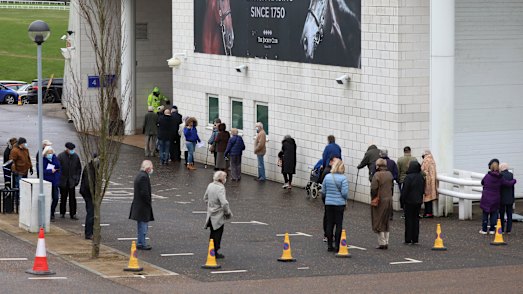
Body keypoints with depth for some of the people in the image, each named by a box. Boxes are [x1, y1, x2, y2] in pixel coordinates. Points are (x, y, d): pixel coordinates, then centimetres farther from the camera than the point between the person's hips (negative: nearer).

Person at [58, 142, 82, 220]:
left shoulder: (76, 156, 4)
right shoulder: (61, 156, -5)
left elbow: (79, 168, 12)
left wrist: (77, 178, 4)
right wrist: (58, 179, -9)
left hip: (72, 181, 1)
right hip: (63, 181, -1)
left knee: (72, 198, -2)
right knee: (63, 197, 8)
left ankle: (73, 214, 2)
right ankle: (62, 213, 21)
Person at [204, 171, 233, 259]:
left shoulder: (210, 185, 2)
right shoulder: (220, 188, -24)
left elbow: (205, 198, 16)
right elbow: (224, 203, -30)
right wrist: (228, 213, -14)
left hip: (211, 215, 8)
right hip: (218, 216, -8)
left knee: (213, 234, 20)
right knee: (217, 234, 5)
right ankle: (215, 252, 13)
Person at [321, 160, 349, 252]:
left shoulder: (327, 177, 0)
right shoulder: (343, 178, -13)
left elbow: (323, 191, 5)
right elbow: (344, 192, -16)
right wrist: (345, 198, 5)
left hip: (328, 203, 4)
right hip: (339, 204, -4)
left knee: (329, 224, 10)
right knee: (339, 224, 4)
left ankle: (329, 245, 13)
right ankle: (336, 245, 3)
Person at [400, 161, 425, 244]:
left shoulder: (408, 177, -18)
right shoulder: (421, 177, 2)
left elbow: (404, 190, -16)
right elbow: (423, 190, 11)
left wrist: (402, 201, -7)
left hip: (409, 201, -6)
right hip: (418, 201, 6)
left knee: (408, 219, 1)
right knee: (416, 219, 11)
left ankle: (408, 239, 2)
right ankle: (415, 239, 12)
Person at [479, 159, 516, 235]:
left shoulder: (487, 176, -10)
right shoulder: (500, 178, -9)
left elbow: (482, 183, 7)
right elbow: (509, 183, -4)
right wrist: (514, 180, 17)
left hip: (486, 199, -1)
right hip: (495, 200, 1)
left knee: (485, 214, 9)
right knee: (493, 214, 12)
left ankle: (484, 230, 12)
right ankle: (492, 229, 13)